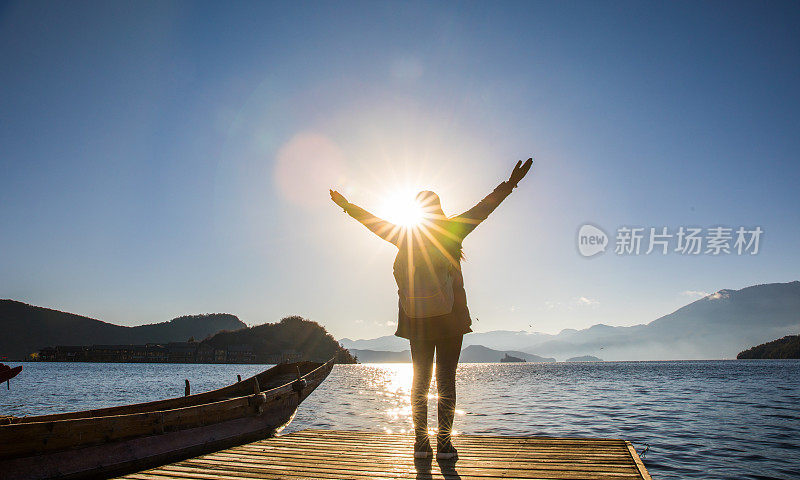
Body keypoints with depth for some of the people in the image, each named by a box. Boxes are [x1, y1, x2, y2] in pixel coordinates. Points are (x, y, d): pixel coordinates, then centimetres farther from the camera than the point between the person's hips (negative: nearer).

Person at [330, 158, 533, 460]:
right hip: (450, 319, -2)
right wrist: (510, 184, 10)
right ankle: (444, 445, 3)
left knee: (420, 379, 7)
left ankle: (421, 443, 8)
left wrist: (346, 205, 28)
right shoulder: (451, 231, 2)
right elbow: (483, 209, 5)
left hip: (416, 321, 2)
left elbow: (371, 221, 16)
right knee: (446, 381, 2)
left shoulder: (404, 236, 6)